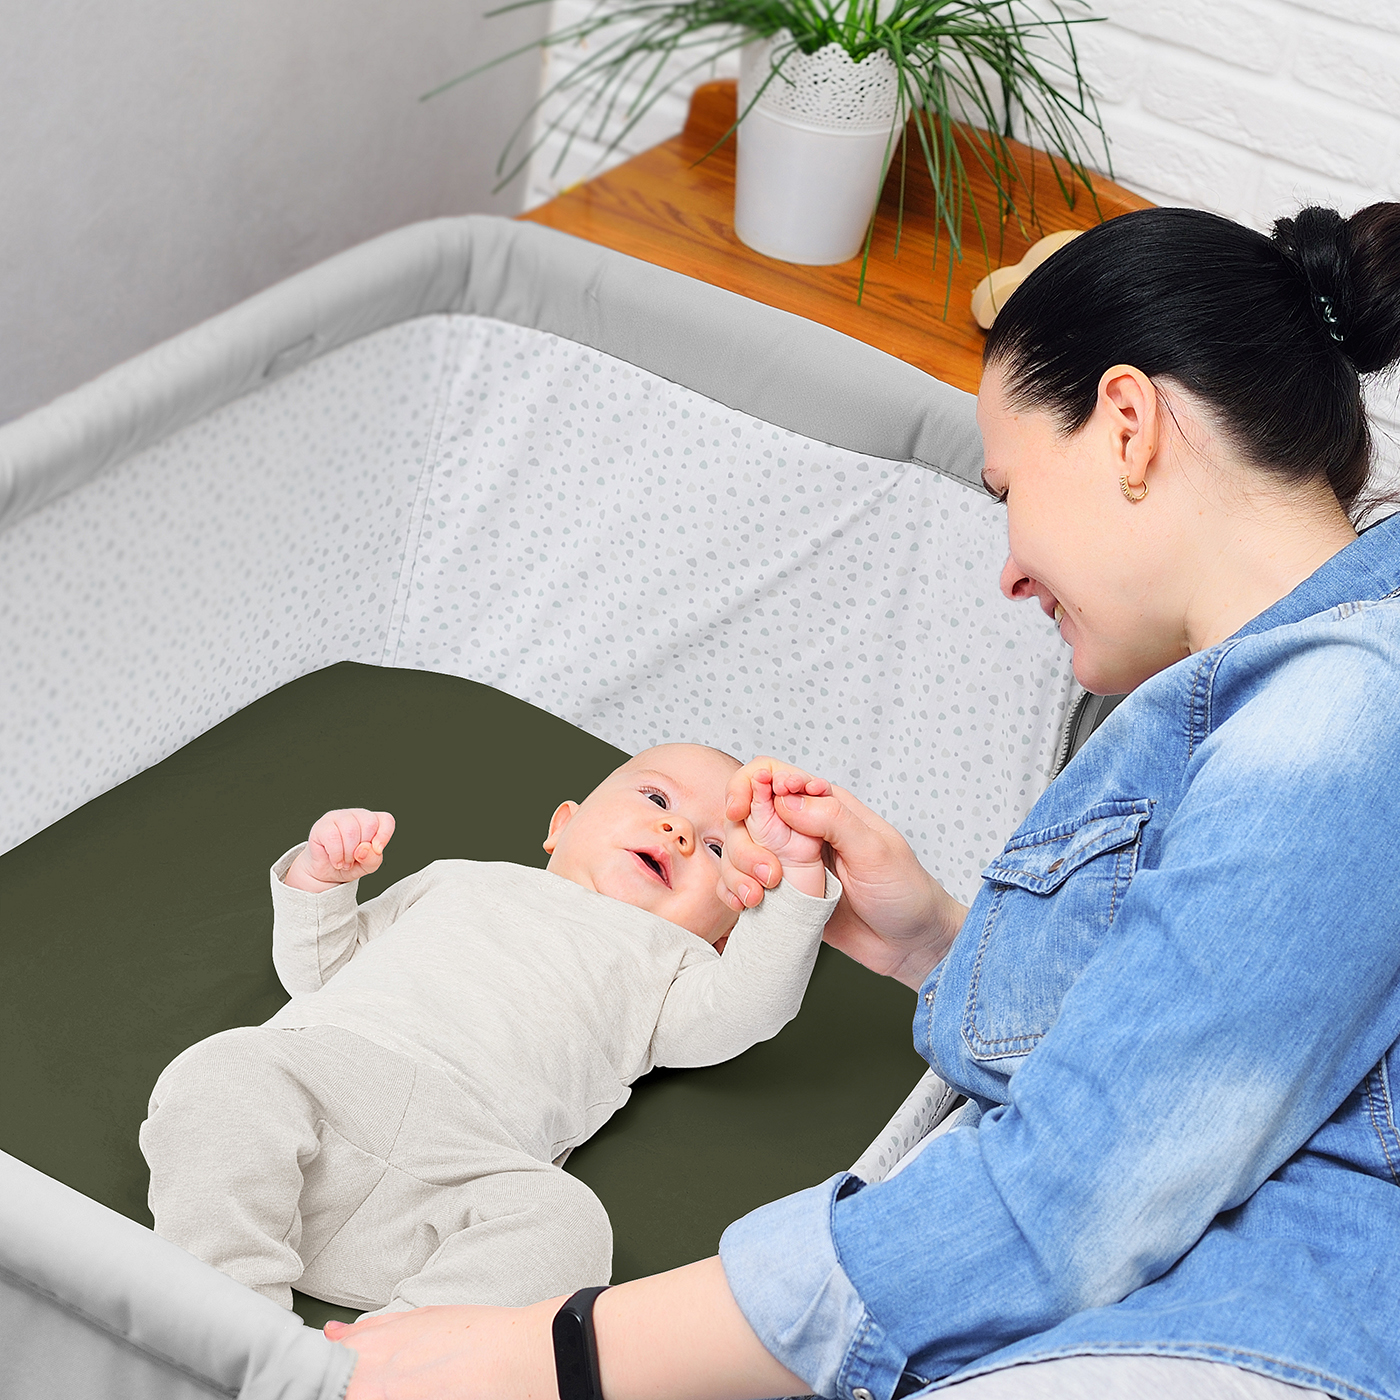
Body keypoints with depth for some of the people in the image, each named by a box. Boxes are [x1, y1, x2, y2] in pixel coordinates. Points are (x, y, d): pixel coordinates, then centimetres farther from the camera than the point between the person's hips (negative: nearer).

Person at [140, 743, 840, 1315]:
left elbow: (741, 1006, 9)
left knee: (563, 1222, -32)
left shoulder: (669, 960, 32)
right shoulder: (459, 881, 36)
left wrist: (793, 870, 2)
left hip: (467, 1161, -1)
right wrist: (318, 878, 16)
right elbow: (318, 966, 34)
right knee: (222, 1074, -29)